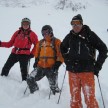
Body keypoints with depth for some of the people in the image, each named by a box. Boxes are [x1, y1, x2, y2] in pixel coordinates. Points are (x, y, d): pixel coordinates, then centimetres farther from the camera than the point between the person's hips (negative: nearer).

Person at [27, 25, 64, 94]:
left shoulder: (56, 42, 0)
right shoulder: (40, 42, 14)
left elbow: (61, 54, -3)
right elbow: (37, 53, 26)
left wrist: (58, 63, -13)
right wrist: (36, 61, 13)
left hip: (51, 68, -5)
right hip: (40, 67, 5)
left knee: (53, 86, -3)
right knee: (30, 79, -5)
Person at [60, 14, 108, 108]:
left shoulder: (90, 34, -3)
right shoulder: (70, 36, 8)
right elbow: (63, 48, 28)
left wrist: (98, 65, -1)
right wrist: (67, 59, 16)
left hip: (87, 71, -4)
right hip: (72, 71, 4)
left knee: (90, 97, -7)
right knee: (74, 96, 10)